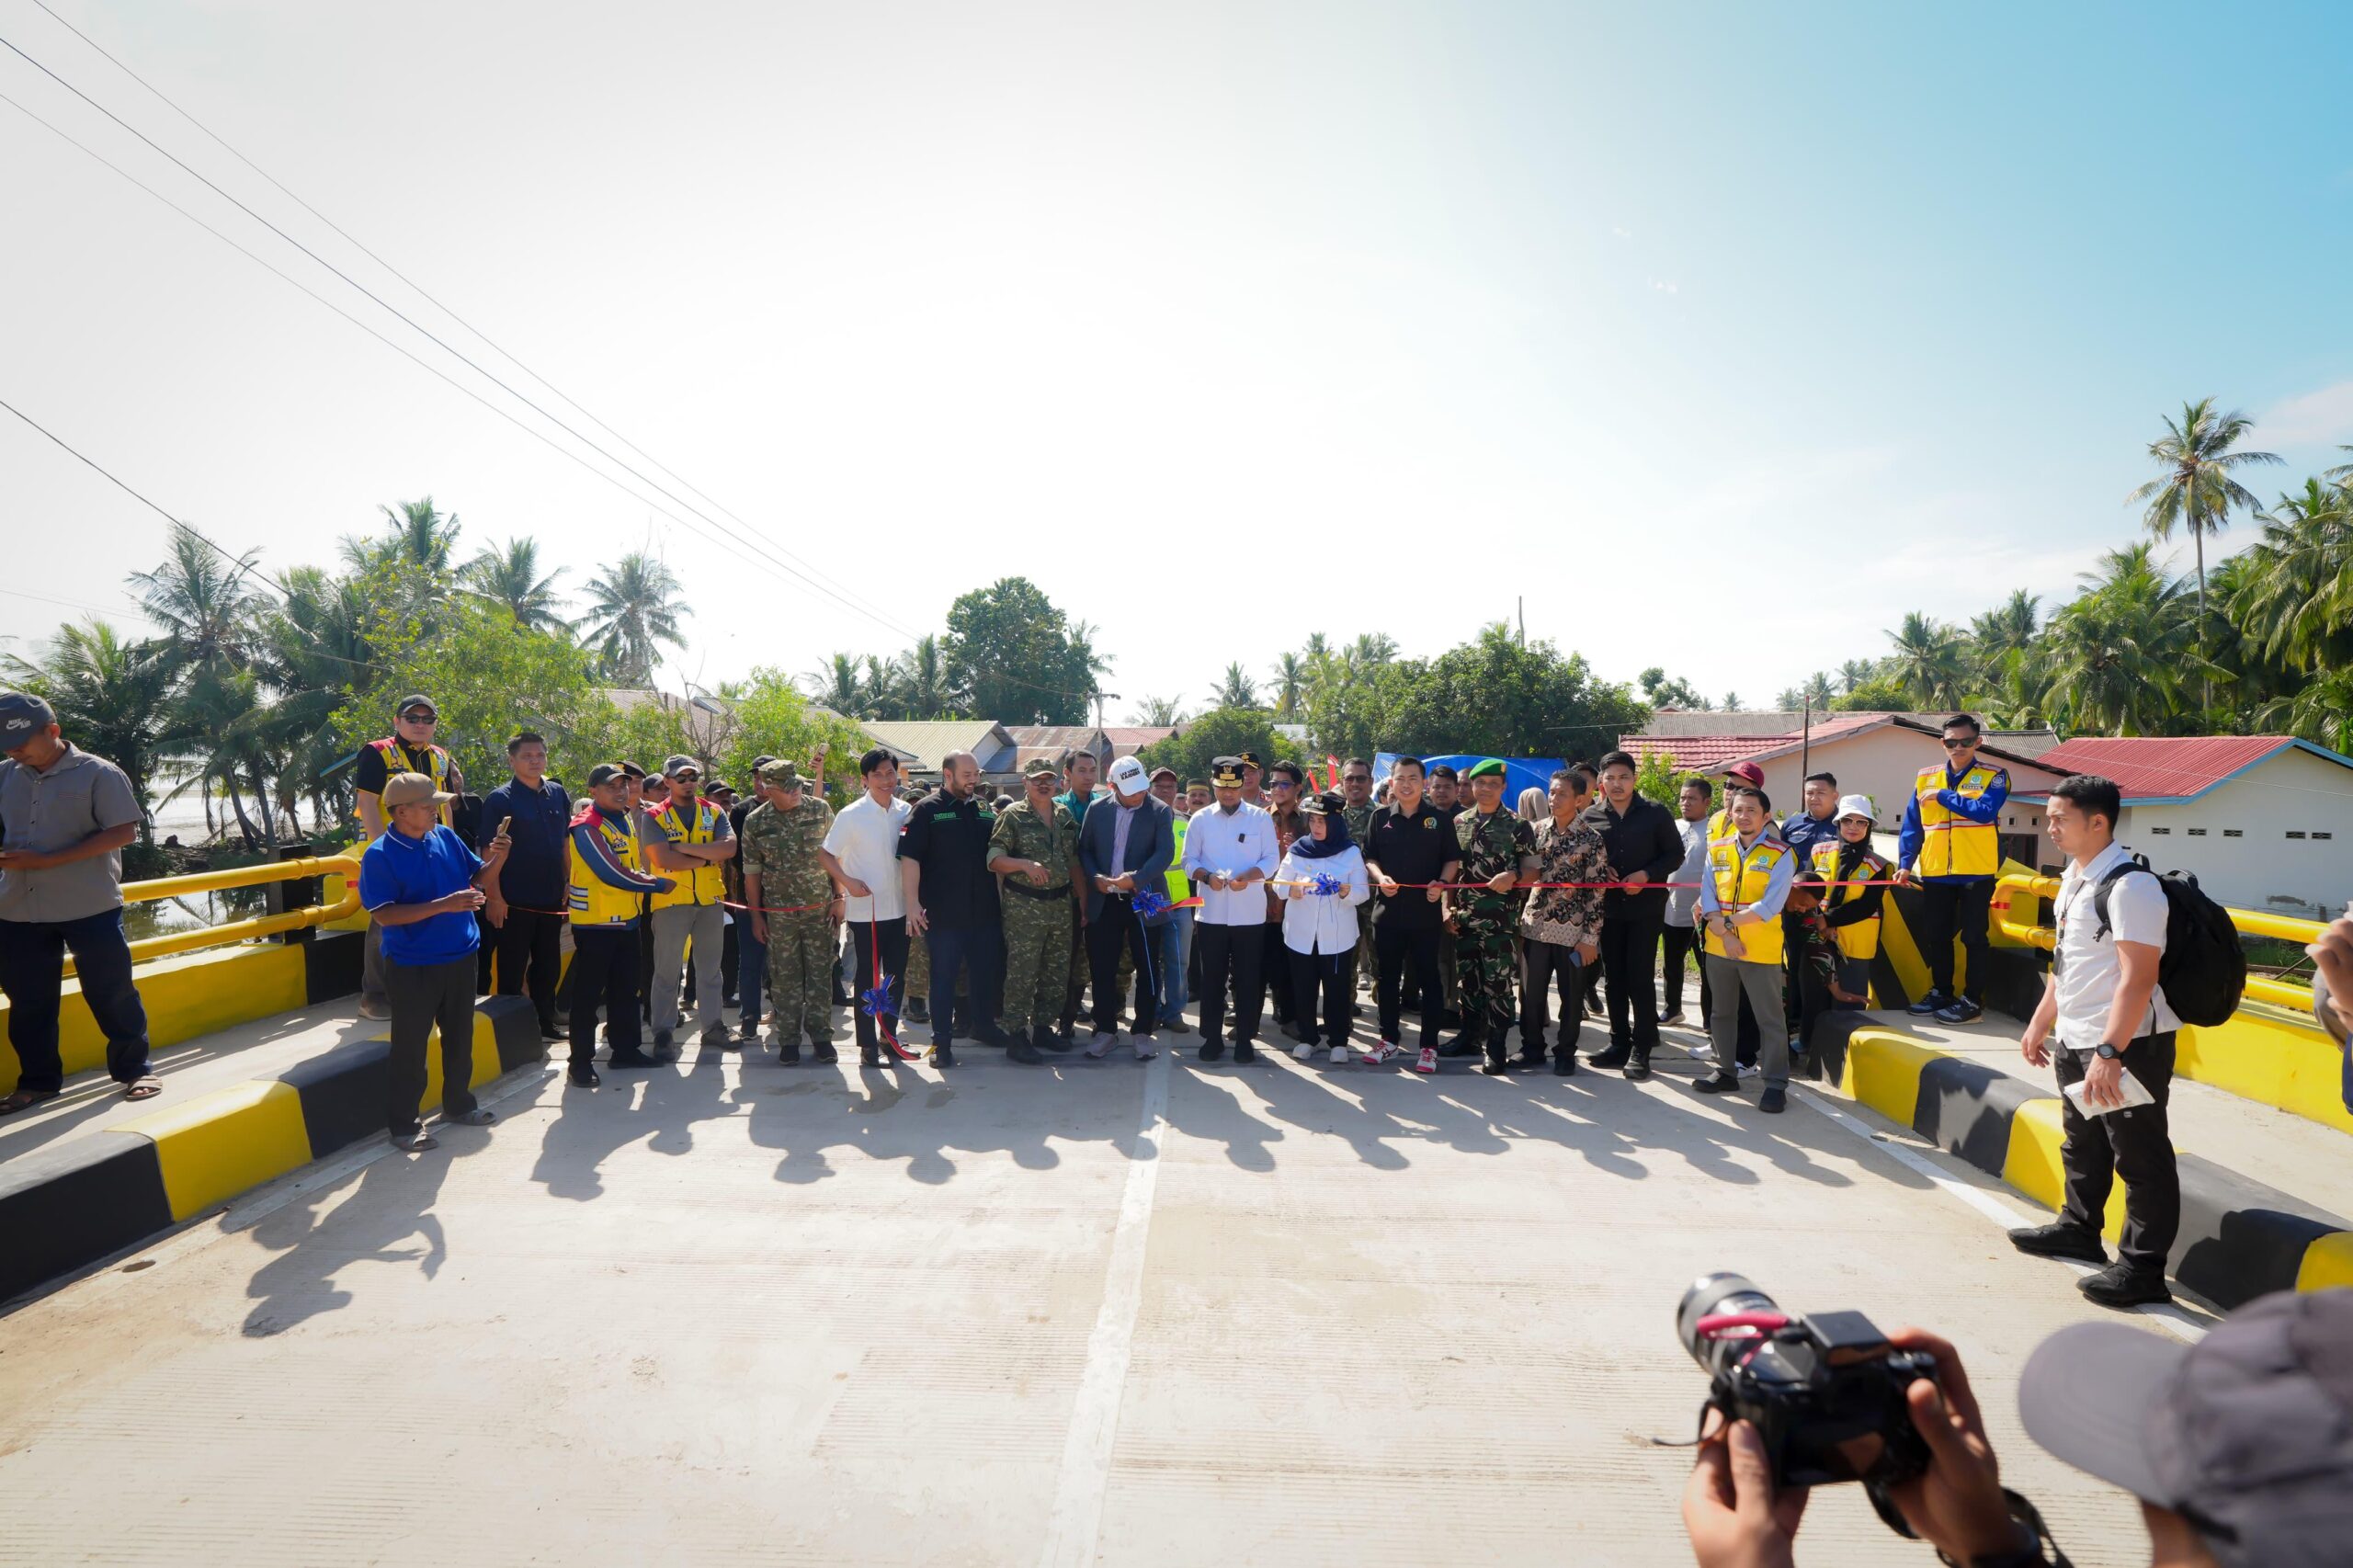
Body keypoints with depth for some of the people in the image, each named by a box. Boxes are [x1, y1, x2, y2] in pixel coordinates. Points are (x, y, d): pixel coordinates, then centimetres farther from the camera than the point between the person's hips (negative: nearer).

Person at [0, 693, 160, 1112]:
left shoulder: (98, 774, -7)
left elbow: (123, 832, -13)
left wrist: (45, 861, -17)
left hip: (89, 906, -5)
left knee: (111, 991, 3)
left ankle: (133, 1069, 16)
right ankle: (38, 1080, 26)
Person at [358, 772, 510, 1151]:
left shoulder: (446, 837, 2)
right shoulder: (380, 856, -14)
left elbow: (479, 879, 11)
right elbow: (383, 914, -21)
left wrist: (496, 857, -9)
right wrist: (444, 905, -27)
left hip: (460, 958, 6)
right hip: (412, 967, -6)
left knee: (459, 1038, 18)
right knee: (410, 1048, 4)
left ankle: (458, 1105, 35)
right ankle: (402, 1125, 18)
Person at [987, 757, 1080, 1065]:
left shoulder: (1065, 815, 12)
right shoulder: (1012, 815, -4)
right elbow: (994, 859, -9)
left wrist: (1083, 900, 13)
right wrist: (1025, 864, -25)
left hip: (1062, 904, 6)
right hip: (1024, 907, -5)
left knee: (1057, 973, 11)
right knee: (1022, 973, -4)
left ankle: (1043, 1027, 26)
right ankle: (1015, 1036, 4)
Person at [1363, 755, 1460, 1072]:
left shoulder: (1439, 819, 1)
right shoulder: (1380, 817, 5)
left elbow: (1452, 859, 4)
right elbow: (1369, 857, 9)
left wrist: (1442, 883, -13)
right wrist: (1380, 877, -10)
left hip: (1426, 912, -2)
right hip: (1387, 909, 2)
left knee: (1428, 978, 4)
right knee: (1386, 976, 11)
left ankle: (1430, 1045, 13)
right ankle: (1390, 1037, 26)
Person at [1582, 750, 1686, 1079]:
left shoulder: (1656, 813, -3)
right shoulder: (1590, 816, 3)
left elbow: (1675, 854, -1)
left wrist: (1646, 875, -16)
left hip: (1646, 906, -3)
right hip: (1607, 907, 3)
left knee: (1641, 976, -4)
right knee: (1614, 976, 9)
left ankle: (1641, 1048, 4)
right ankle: (1619, 1043, 19)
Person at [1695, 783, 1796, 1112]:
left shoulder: (1780, 855, -6)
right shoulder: (1717, 849, 6)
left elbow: (1769, 907, -15)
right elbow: (1708, 898, 0)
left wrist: (1727, 920, -15)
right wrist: (1725, 933, -13)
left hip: (1761, 950, -4)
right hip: (1718, 947, 4)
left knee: (1770, 1019, 1)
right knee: (1722, 1013, 15)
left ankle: (1776, 1084, 10)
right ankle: (1726, 1072, 28)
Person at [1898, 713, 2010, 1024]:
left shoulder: (1994, 776, -2)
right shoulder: (1926, 778, 8)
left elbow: (1985, 811, -22)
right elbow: (1912, 826, 7)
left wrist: (1943, 795, -16)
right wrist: (1905, 864, -2)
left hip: (1977, 873, -4)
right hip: (1935, 873, 4)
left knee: (1973, 937, 2)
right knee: (1935, 936, 13)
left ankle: (1973, 1001, 10)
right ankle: (1941, 992, 27)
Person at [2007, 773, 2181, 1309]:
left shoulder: (2129, 886, -20)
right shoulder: (2074, 879, 10)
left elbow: (2138, 978, -25)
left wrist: (2109, 1052, -27)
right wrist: (2040, 1024, 20)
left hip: (2128, 1044, -10)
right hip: (2075, 1041, 10)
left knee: (2139, 1155, 1)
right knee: (2081, 1144, 23)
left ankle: (2142, 1268, 12)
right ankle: (2078, 1229, 40)